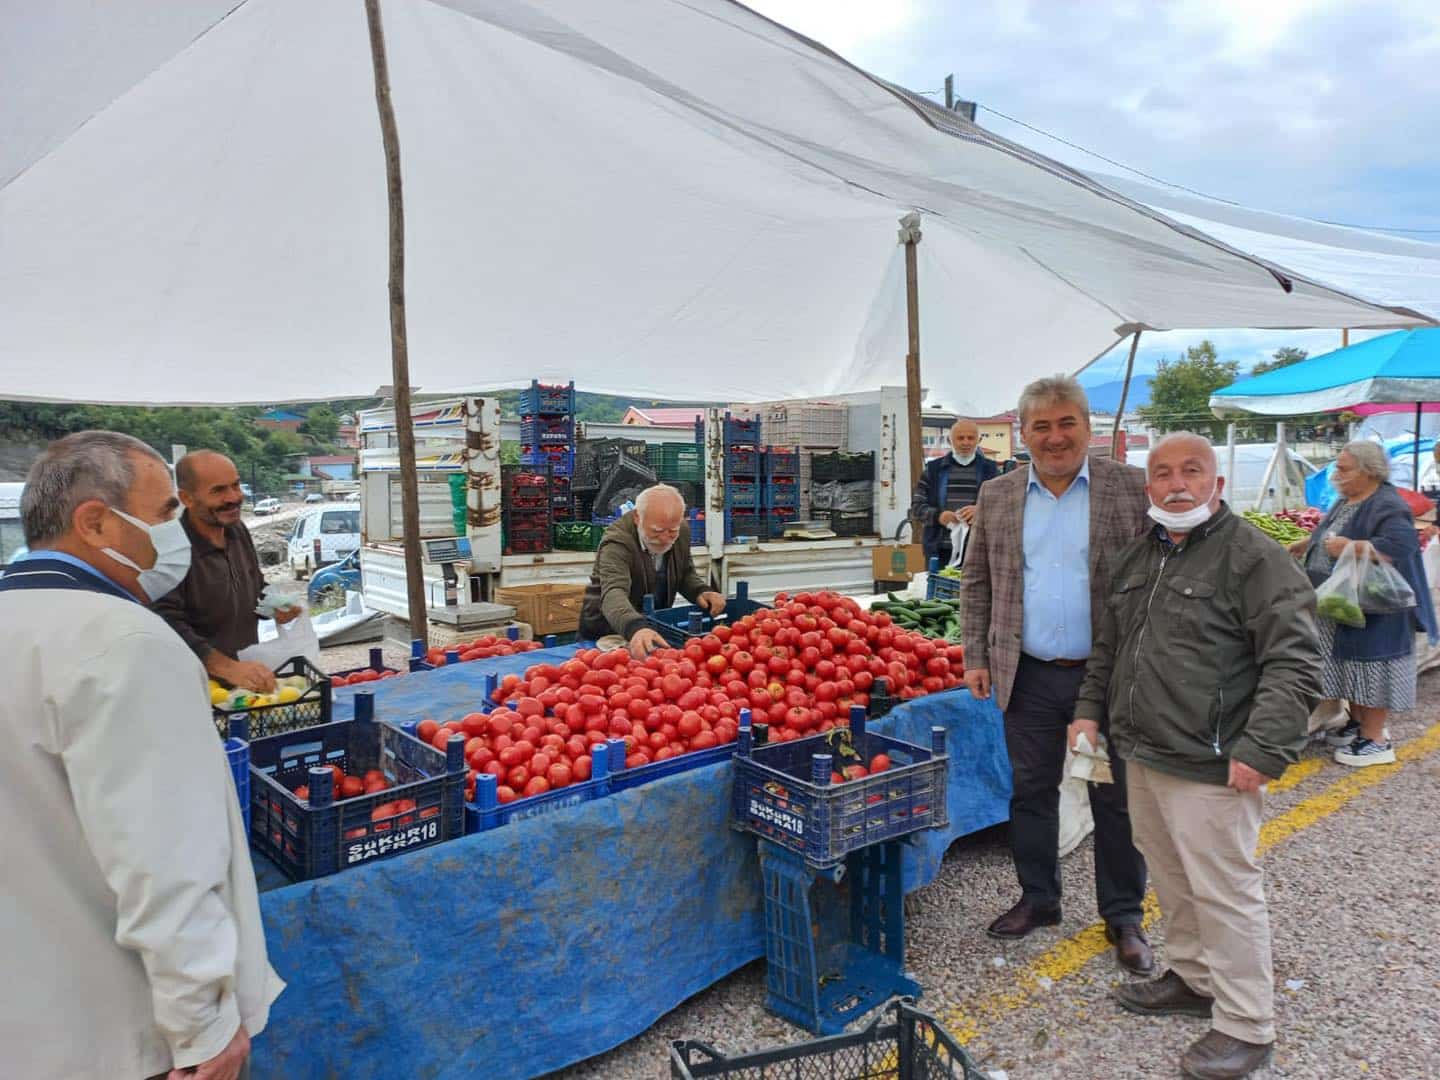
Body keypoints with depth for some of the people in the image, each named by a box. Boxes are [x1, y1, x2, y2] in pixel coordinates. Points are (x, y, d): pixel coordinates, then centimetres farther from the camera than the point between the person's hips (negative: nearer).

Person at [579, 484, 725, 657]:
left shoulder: (682, 531, -5)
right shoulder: (617, 542, -23)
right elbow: (614, 593, -38)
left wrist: (702, 592, -9)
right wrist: (636, 628, -56)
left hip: (656, 629, 4)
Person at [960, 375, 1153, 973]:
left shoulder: (1133, 489, -3)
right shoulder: (997, 496, 5)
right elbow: (976, 581, 10)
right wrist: (976, 656, 4)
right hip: (1029, 676, 3)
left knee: (1116, 800, 9)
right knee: (1030, 791, 13)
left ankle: (1124, 917, 27)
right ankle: (1037, 899, 32)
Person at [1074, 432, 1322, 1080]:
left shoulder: (1254, 557, -11)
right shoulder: (1138, 558, 12)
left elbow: (1294, 662, -16)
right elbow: (1108, 645, 23)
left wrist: (1263, 751, -21)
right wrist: (1090, 709, 16)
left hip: (1209, 767, -7)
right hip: (1142, 757, 8)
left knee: (1224, 892, 2)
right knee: (1171, 880, 20)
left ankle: (1245, 1028, 18)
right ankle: (1193, 979, 39)